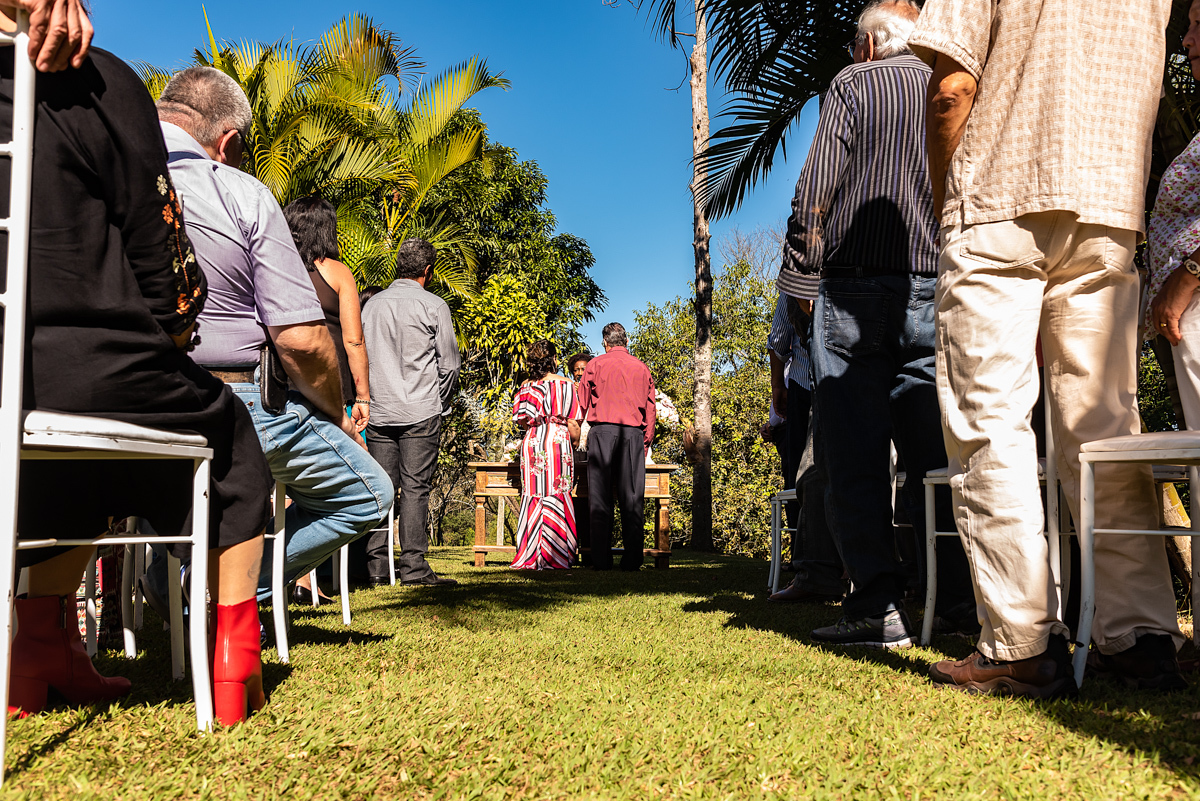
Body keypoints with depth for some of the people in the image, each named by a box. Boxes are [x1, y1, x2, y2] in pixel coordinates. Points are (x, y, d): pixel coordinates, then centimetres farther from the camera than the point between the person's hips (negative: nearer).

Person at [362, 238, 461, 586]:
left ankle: (377, 565, 6)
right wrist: (441, 404, 11)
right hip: (420, 413, -4)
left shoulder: (372, 304, 10)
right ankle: (414, 567, -4)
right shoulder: (433, 305, -3)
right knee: (415, 488, -3)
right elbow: (449, 364, -2)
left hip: (378, 412, 4)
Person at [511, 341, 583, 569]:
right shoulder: (565, 384, 1)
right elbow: (573, 422, -1)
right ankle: (553, 557, -5)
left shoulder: (527, 385, 8)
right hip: (558, 440, -3)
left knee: (533, 495, 6)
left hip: (532, 442, 3)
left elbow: (521, 419, 3)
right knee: (556, 496, -2)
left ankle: (529, 556, 4)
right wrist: (576, 440, 14)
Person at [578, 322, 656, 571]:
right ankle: (632, 560, -2)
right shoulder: (642, 368, 14)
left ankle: (601, 560, -5)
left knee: (600, 497, -2)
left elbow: (581, 403, 8)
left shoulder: (596, 364, 8)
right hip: (634, 433, 2)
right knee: (633, 499, 2)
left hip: (603, 431, -2)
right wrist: (645, 444, 18)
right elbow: (650, 412, 13)